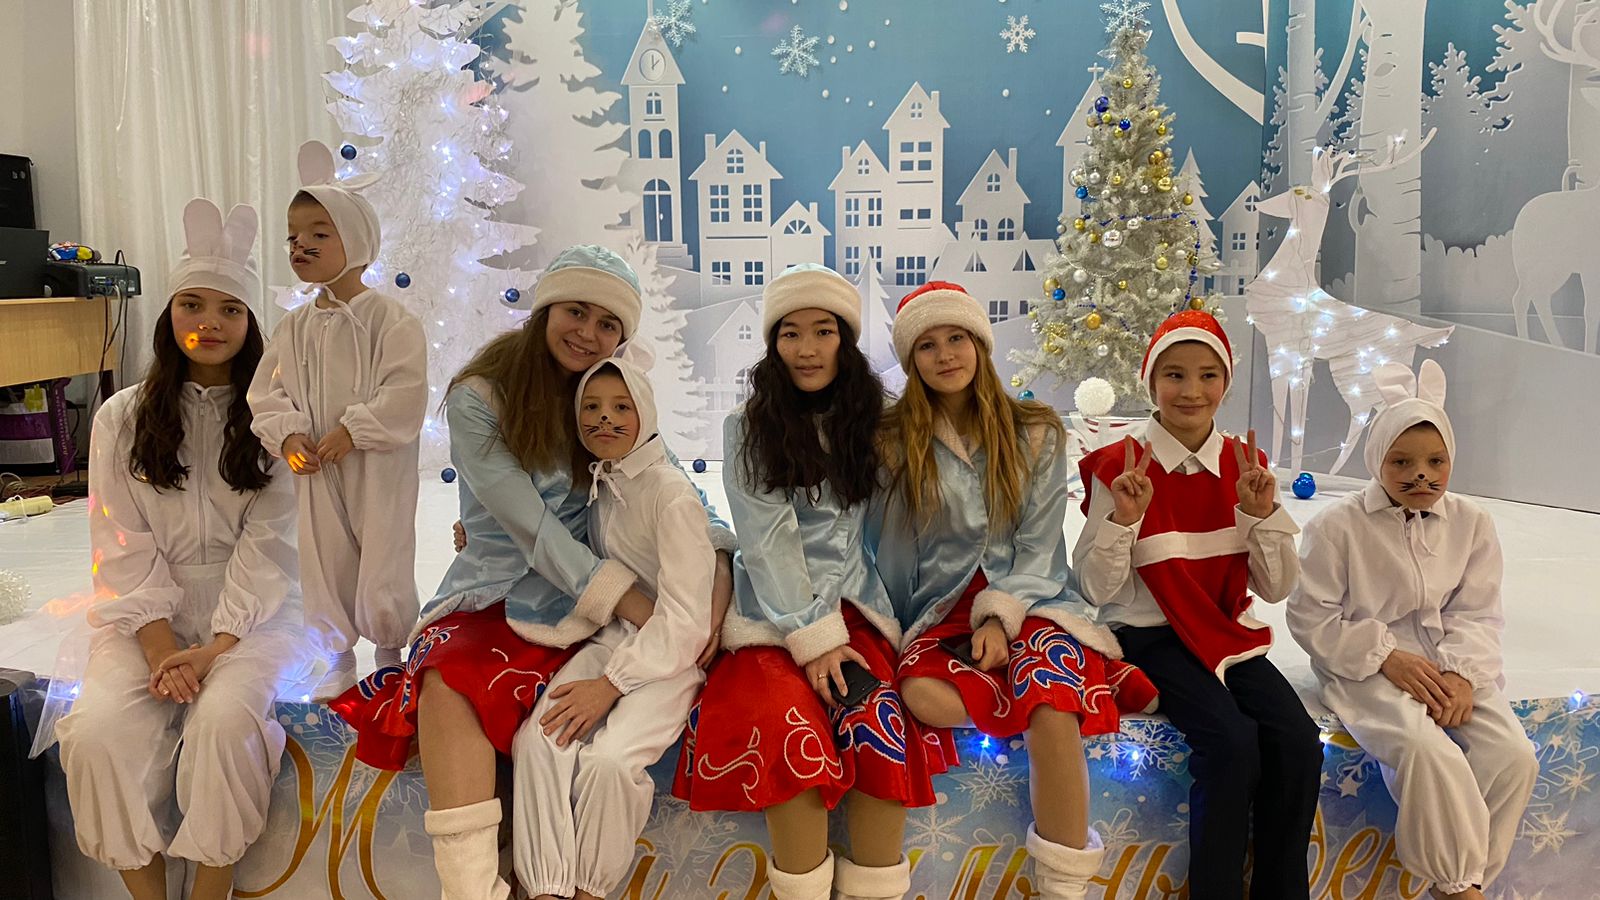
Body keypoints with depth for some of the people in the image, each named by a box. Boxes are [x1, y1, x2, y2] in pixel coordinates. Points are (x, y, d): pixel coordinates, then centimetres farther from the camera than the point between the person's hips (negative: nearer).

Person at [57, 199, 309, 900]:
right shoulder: (122, 417, 8)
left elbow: (267, 544, -4)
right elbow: (125, 547, 1)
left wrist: (217, 648, -15)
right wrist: (161, 648, -11)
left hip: (249, 611, -2)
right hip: (148, 614, 2)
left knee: (224, 718, -30)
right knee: (98, 730, -24)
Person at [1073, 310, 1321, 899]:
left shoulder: (1244, 466, 6)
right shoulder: (1120, 467, -6)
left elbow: (1276, 588, 4)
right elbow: (1097, 589, -7)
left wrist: (1262, 514, -11)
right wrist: (1123, 517, -22)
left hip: (1229, 635, 4)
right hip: (1150, 636, -4)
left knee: (1298, 741, -20)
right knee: (1232, 741, -27)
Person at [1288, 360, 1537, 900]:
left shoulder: (1471, 523, 6)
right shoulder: (1338, 526, -7)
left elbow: (1478, 613, 5)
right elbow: (1311, 615, -7)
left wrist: (1461, 671, -14)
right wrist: (1386, 656, -16)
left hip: (1446, 664, 5)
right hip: (1368, 667, -5)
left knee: (1514, 756, -17)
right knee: (1429, 752, -31)